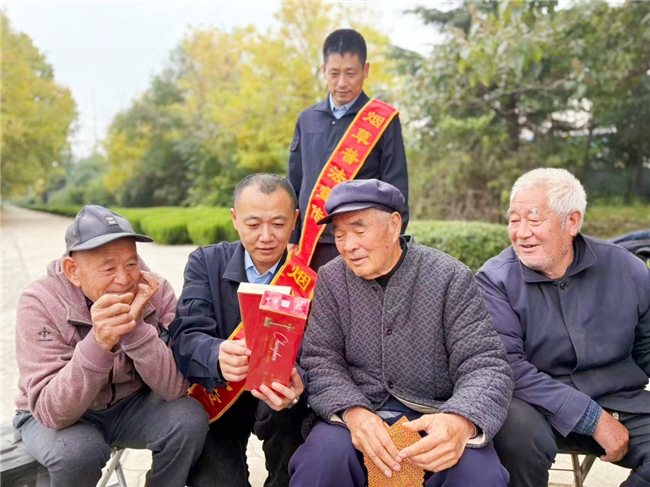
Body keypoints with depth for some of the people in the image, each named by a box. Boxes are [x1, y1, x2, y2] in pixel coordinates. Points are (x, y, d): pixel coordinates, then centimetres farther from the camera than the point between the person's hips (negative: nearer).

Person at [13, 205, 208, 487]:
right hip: (59, 418, -2)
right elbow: (52, 413, -30)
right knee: (78, 449, -32)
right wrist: (98, 343, -46)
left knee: (189, 418, -23)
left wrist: (135, 327, -38)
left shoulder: (156, 292, -18)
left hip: (131, 405, 2)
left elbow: (175, 389, -24)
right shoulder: (40, 304, -23)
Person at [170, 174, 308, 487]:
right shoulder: (206, 263, -5)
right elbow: (186, 338, -16)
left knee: (285, 409, -31)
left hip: (277, 401, 0)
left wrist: (297, 384, -40)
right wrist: (217, 357, -41)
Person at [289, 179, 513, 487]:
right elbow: (321, 363, -4)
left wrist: (461, 421, -32)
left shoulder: (450, 278, -6)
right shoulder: (330, 280, 0)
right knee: (322, 458, -29)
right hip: (359, 413, 1)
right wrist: (353, 412, -25)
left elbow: (485, 366, -10)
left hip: (434, 418, 0)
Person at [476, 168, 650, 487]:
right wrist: (592, 418, -22)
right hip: (540, 407, -3)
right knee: (516, 424, -34)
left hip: (621, 404, 3)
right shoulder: (496, 280, -10)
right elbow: (508, 367, -18)